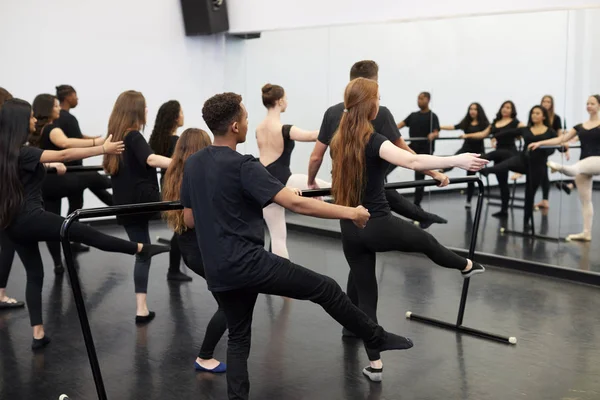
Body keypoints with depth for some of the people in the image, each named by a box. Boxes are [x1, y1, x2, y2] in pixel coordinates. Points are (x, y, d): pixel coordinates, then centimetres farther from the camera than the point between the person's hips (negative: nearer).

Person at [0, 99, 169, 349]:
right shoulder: (22, 152, -18)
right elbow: (64, 155, -22)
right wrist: (103, 149, -19)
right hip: (32, 219, -9)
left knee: (34, 275, 12)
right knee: (90, 235, 0)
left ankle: (38, 335, 12)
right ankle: (142, 249, 9)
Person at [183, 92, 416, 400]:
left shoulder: (191, 165, 7)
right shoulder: (243, 167, -15)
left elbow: (189, 220, 15)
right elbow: (295, 204, -22)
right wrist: (350, 213, -17)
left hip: (218, 273, 7)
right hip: (249, 264, -7)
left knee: (238, 338, 19)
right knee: (326, 288, 5)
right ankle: (376, 340, 18)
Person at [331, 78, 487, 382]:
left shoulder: (338, 141, 3)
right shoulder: (373, 141, -19)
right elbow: (411, 161, -36)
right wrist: (456, 161, -38)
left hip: (350, 230, 6)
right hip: (379, 226, -5)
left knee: (365, 296, 11)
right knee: (426, 240, 24)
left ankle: (374, 365, 13)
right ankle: (467, 266, 52)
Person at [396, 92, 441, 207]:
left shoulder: (432, 116, -7)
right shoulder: (413, 115, 12)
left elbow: (436, 133, -18)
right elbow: (402, 124, 0)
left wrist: (433, 135, -42)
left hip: (425, 150, -6)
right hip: (413, 147, 6)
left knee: (419, 176, -3)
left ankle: (417, 203, 5)